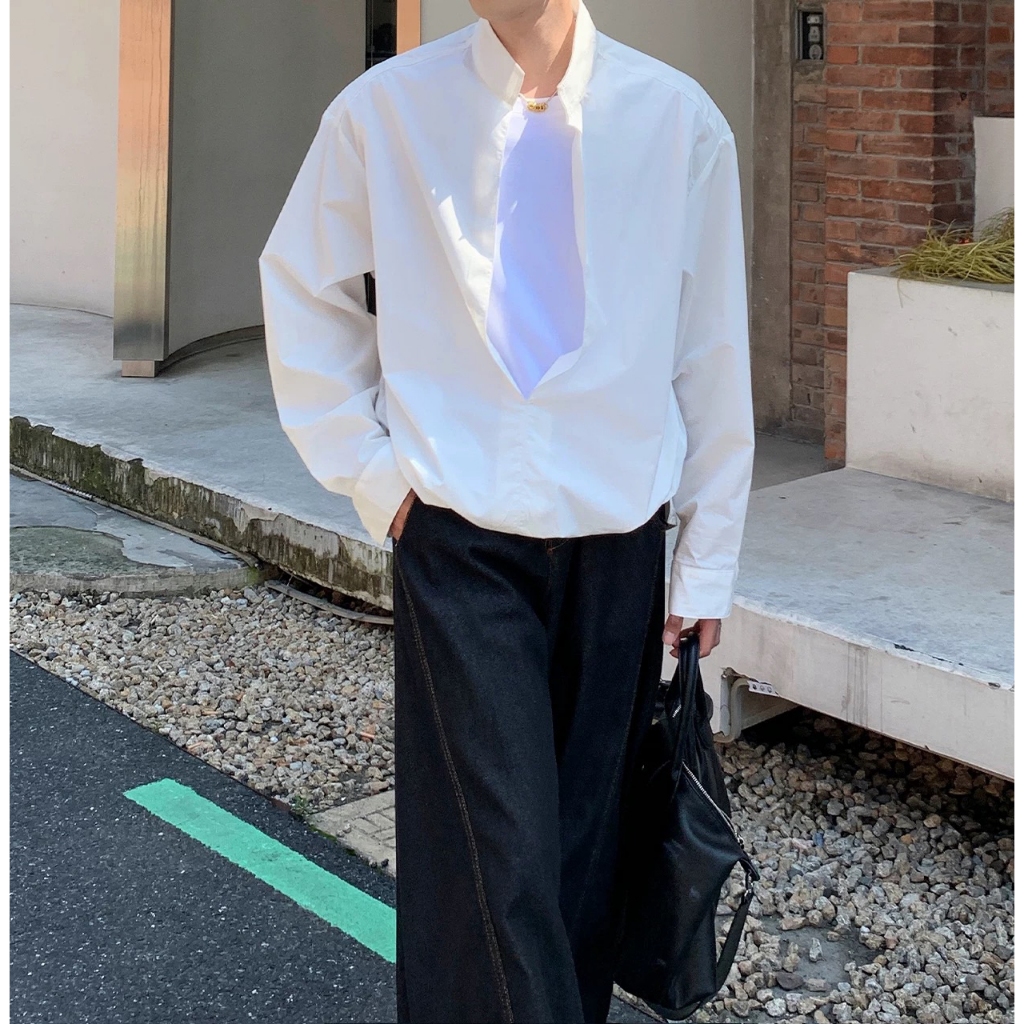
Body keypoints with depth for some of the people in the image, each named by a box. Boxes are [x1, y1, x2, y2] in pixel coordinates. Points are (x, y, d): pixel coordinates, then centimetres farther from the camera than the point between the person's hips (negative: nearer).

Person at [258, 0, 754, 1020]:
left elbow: (712, 353, 4)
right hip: (460, 538, -1)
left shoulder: (680, 120, -3)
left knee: (589, 836, 10)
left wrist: (707, 557, 6)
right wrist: (365, 466, 3)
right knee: (499, 852, -6)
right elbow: (299, 288, 11)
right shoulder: (386, 109, -4)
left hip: (619, 539, 2)